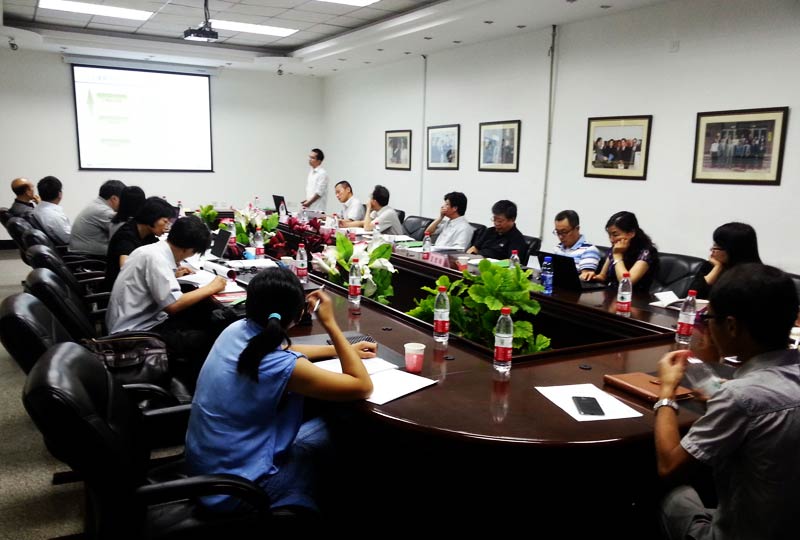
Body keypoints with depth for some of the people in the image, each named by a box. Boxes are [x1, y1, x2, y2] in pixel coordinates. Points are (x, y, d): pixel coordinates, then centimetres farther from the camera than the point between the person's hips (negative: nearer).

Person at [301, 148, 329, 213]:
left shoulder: (322, 173, -10)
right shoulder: (310, 172, 15)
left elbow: (319, 192, -14)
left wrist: (309, 202, -10)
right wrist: (306, 200, 7)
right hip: (309, 207, 7)